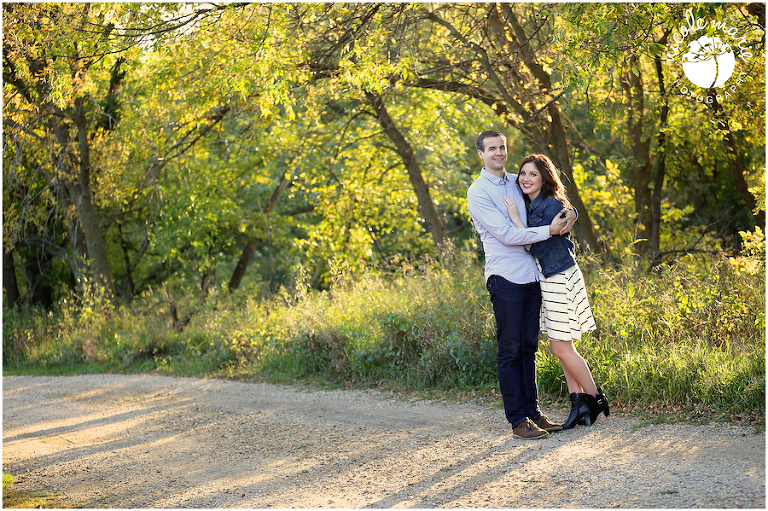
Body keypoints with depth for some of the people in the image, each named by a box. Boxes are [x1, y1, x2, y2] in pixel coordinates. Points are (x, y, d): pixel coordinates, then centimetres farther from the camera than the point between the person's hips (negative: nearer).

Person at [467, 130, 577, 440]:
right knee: (511, 351, -3)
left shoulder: (516, 182, 14)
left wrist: (569, 212, 3)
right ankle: (517, 420, 0)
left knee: (529, 348, 10)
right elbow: (506, 234, -14)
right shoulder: (478, 192, -6)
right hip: (505, 278, -7)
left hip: (532, 275, 7)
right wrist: (549, 230, -14)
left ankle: (533, 412, 16)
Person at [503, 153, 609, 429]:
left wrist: (515, 219, -20)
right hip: (546, 279, 9)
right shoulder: (529, 206, 11)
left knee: (562, 347, -5)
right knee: (562, 347, 10)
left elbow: (539, 247, -22)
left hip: (560, 279, -9)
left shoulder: (551, 205, -16)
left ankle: (596, 398, 9)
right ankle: (578, 402, 15)